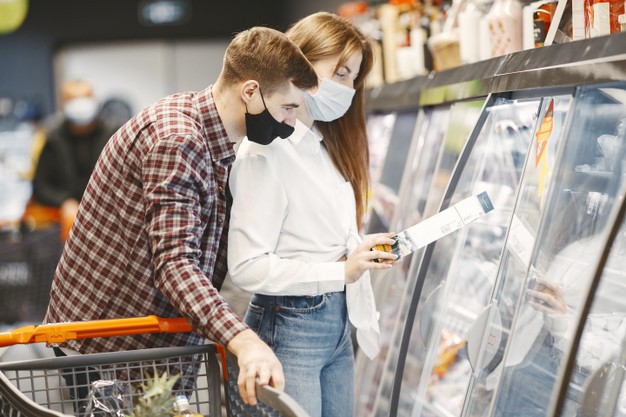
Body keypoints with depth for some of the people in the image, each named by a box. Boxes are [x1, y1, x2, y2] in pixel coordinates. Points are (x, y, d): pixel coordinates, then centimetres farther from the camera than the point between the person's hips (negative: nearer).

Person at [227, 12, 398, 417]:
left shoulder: (325, 146, 12)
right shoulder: (265, 152, -16)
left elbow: (330, 243, 10)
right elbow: (247, 267, -21)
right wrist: (341, 272, -23)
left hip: (338, 327, 9)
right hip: (290, 329, -8)